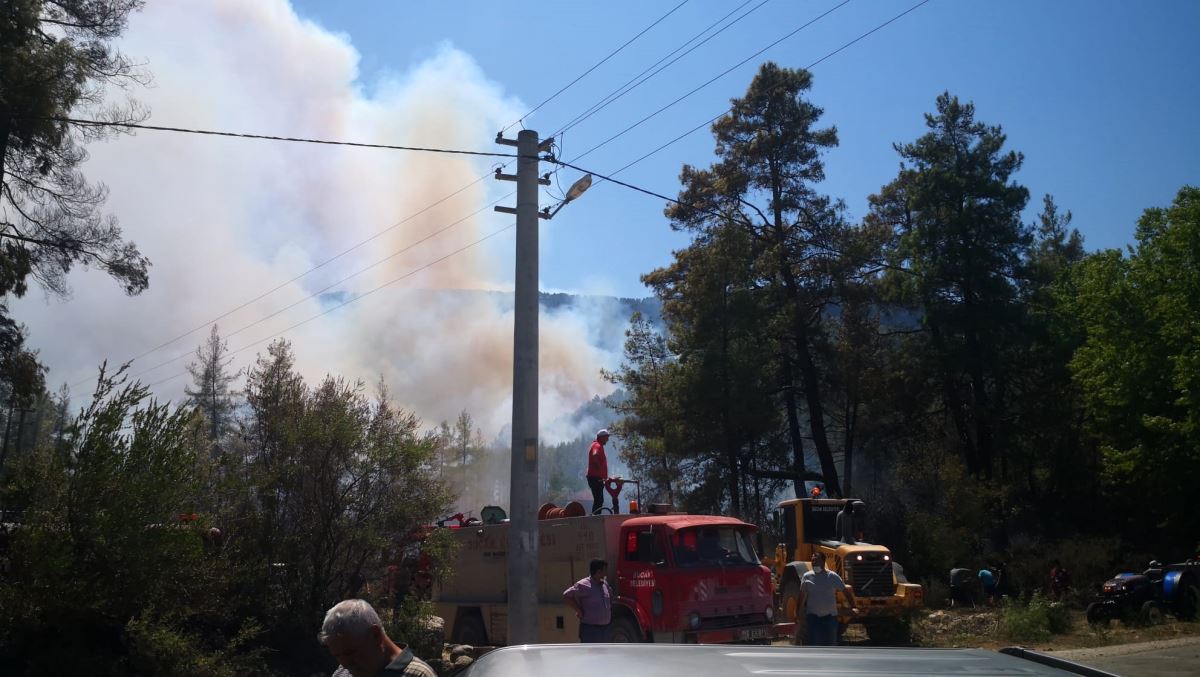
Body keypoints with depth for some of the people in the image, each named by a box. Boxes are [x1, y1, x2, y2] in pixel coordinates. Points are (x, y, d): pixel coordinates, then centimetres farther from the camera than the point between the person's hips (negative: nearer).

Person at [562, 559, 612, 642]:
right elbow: (566, 596, -19)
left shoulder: (605, 584, 10)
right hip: (590, 629, -8)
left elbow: (610, 595, 32)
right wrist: (579, 611, -16)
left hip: (604, 628, 8)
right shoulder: (584, 585, -15)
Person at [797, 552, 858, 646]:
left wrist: (853, 607, -12)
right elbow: (802, 596, 5)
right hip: (812, 616, 0)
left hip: (830, 616, 0)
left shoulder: (832, 576, -3)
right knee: (813, 643, -6)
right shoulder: (807, 576, 0)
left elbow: (846, 591, -1)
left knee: (830, 643, 9)